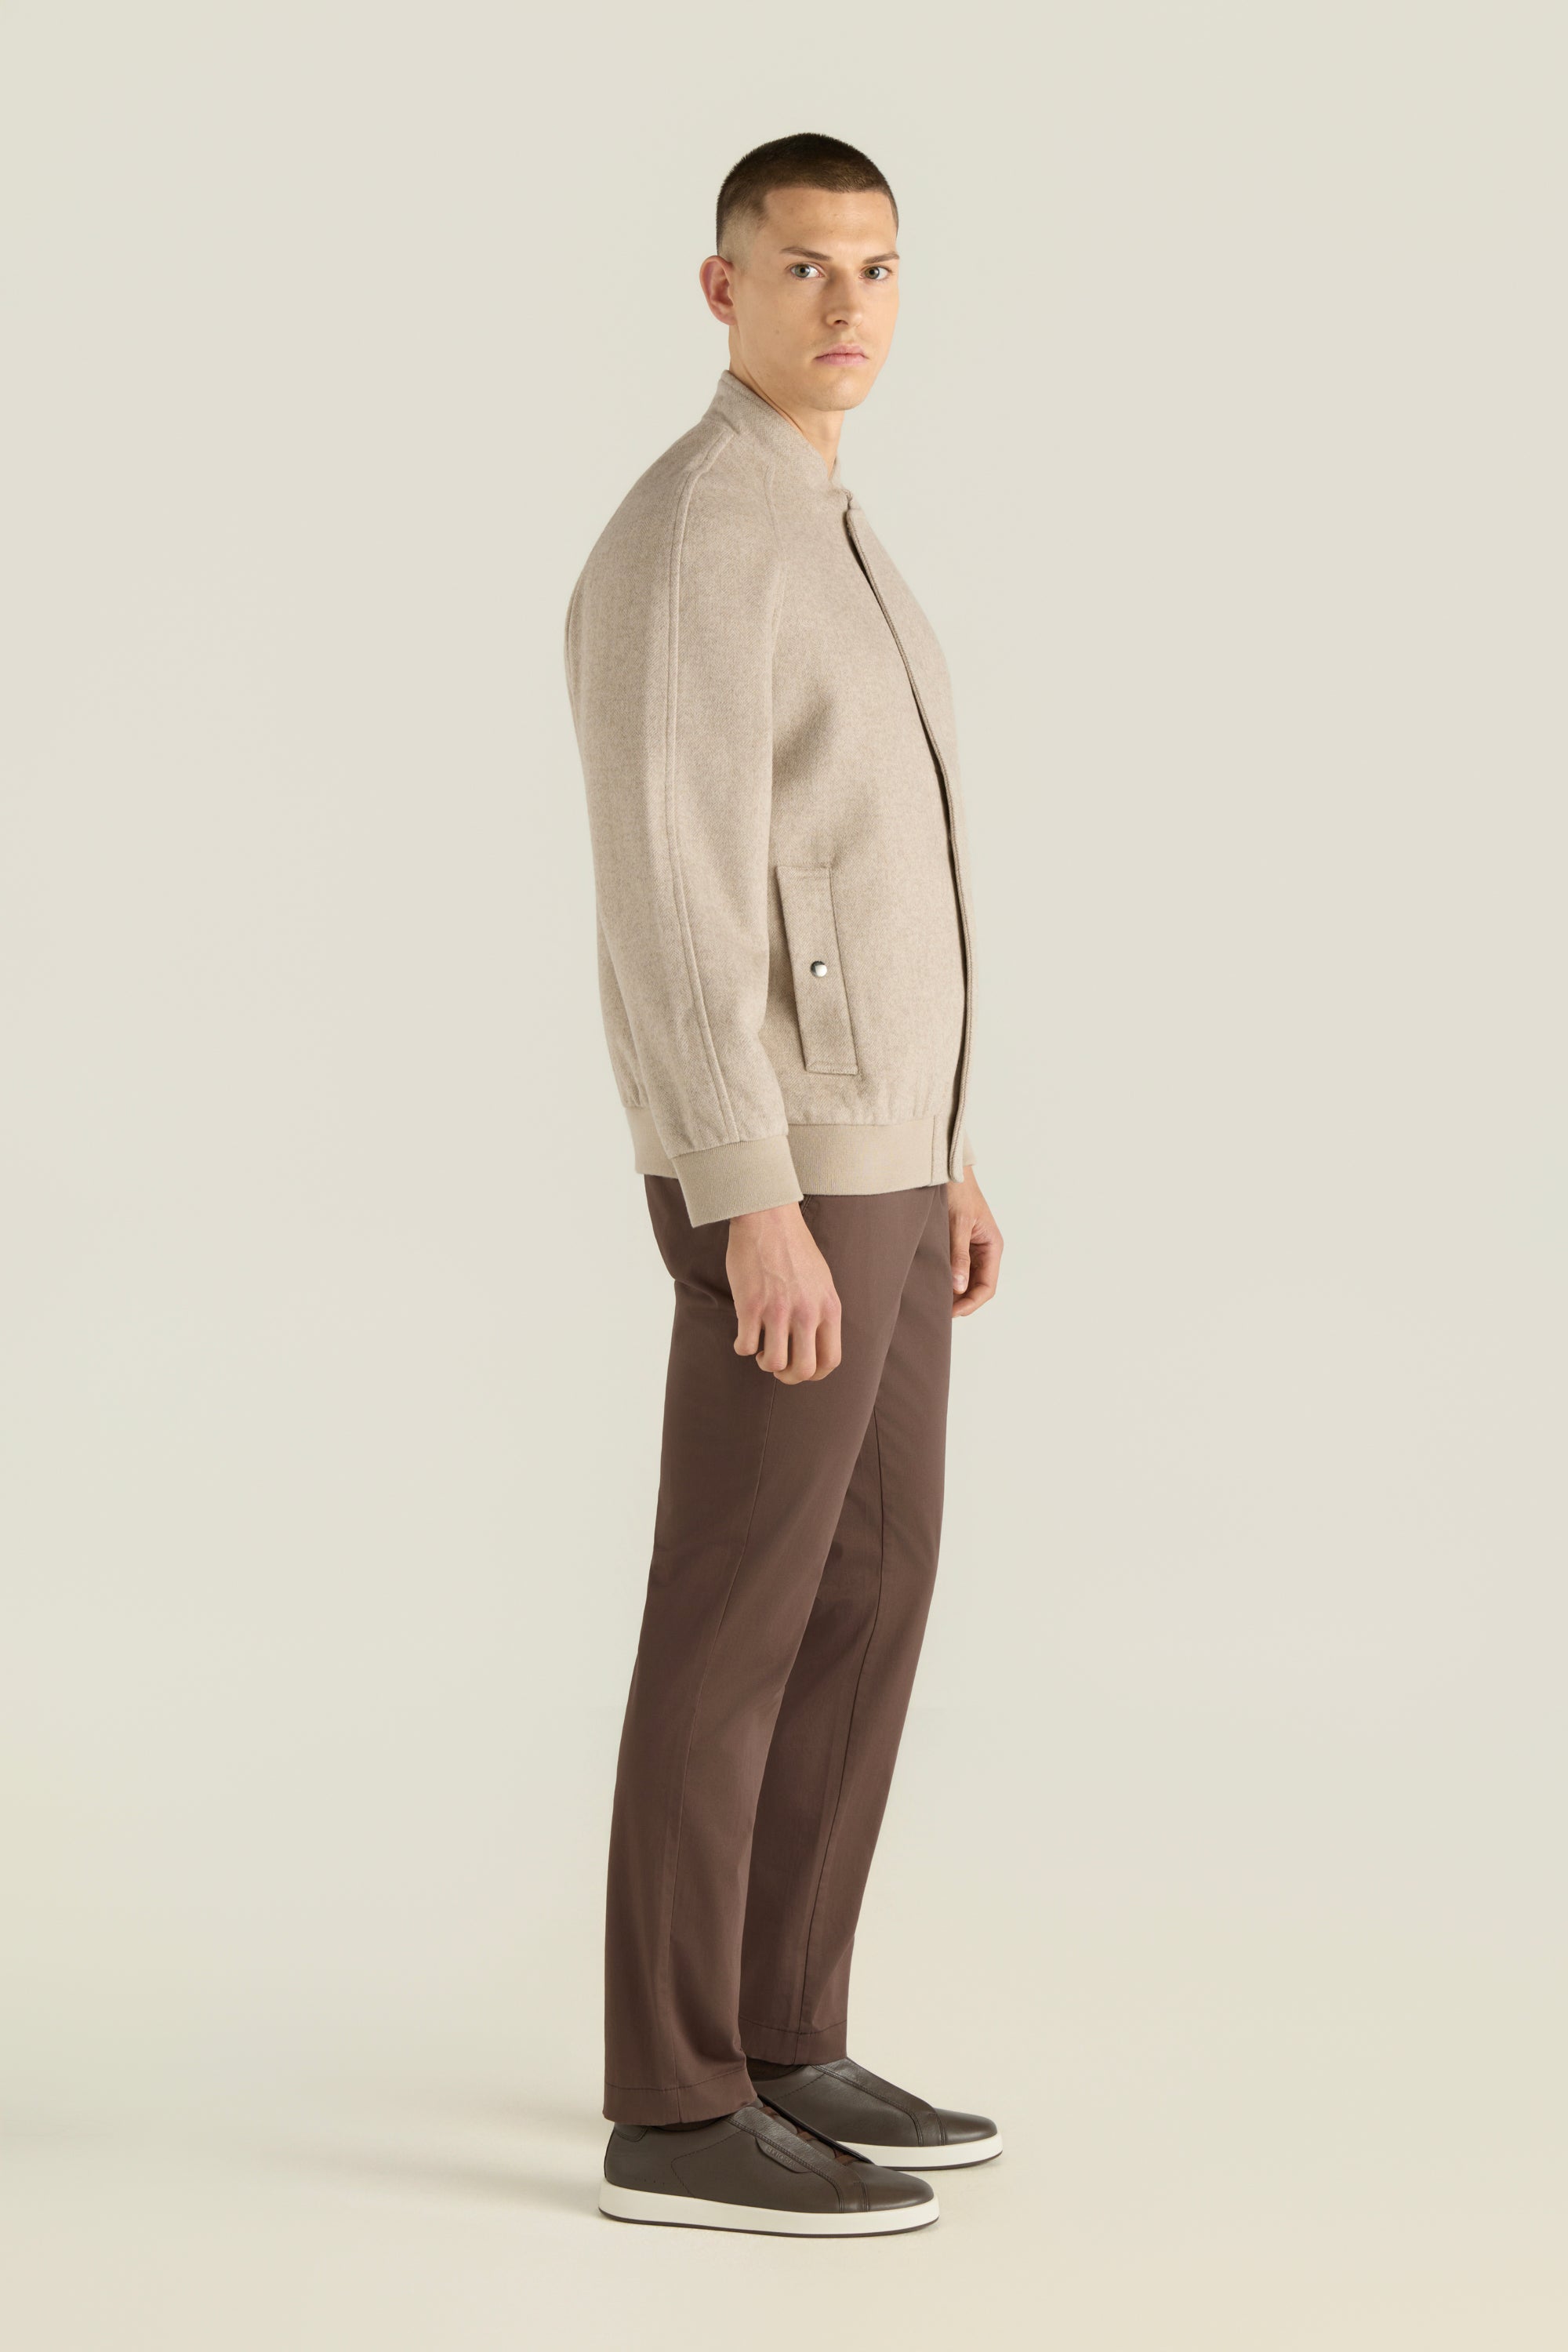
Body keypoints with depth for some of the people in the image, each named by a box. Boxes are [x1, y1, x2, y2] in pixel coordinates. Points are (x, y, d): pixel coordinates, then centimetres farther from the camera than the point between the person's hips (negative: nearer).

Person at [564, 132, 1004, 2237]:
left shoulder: (815, 547, 17)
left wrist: (939, 1157, 22)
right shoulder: (688, 550, -16)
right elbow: (668, 899, -23)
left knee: (867, 1608, 11)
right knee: (740, 1630, -5)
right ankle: (682, 2112, 3)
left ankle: (777, 2049, 18)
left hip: (862, 1160, 10)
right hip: (780, 1176, -10)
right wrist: (756, 1207, -28)